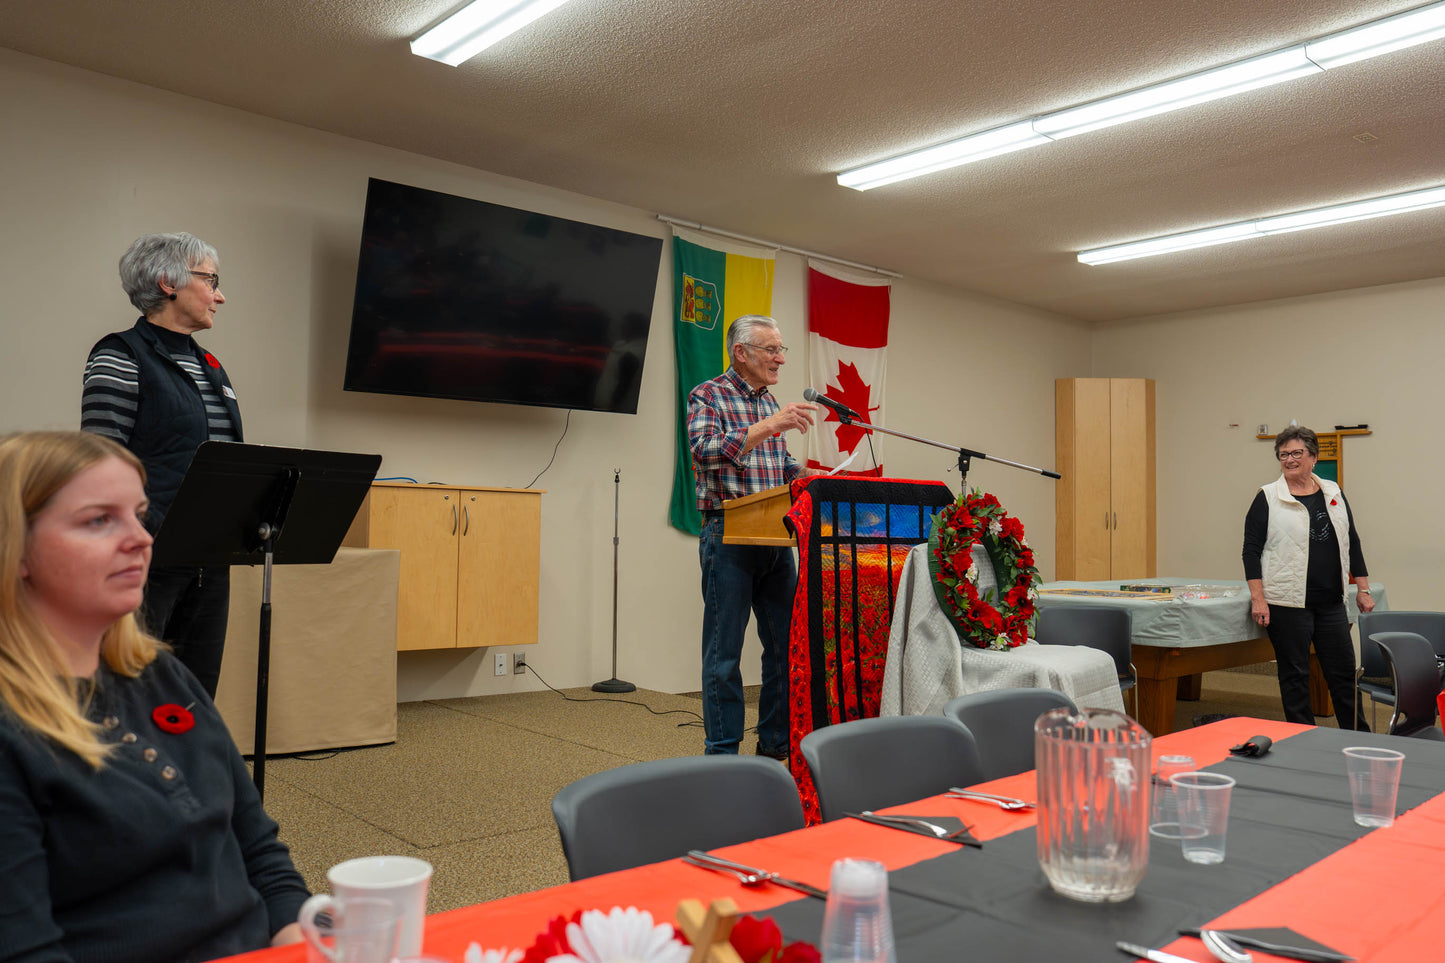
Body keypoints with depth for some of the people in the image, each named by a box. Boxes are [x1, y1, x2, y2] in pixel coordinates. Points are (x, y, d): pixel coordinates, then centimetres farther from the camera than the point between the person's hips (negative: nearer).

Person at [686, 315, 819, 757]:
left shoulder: (770, 403, 18)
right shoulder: (708, 397, -4)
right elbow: (706, 450, -22)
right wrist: (769, 426, -28)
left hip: (776, 538, 7)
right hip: (729, 536, -7)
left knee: (788, 644, 9)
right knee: (724, 653, 0)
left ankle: (777, 744, 21)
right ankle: (722, 754, 10)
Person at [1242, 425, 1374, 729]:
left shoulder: (1333, 493, 10)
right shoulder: (1268, 498, -3)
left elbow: (1352, 543, 15)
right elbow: (1252, 550, -6)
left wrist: (1363, 590, 10)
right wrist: (1258, 599, -13)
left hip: (1331, 602, 4)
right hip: (1287, 603, -4)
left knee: (1343, 671, 10)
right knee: (1295, 675, 4)